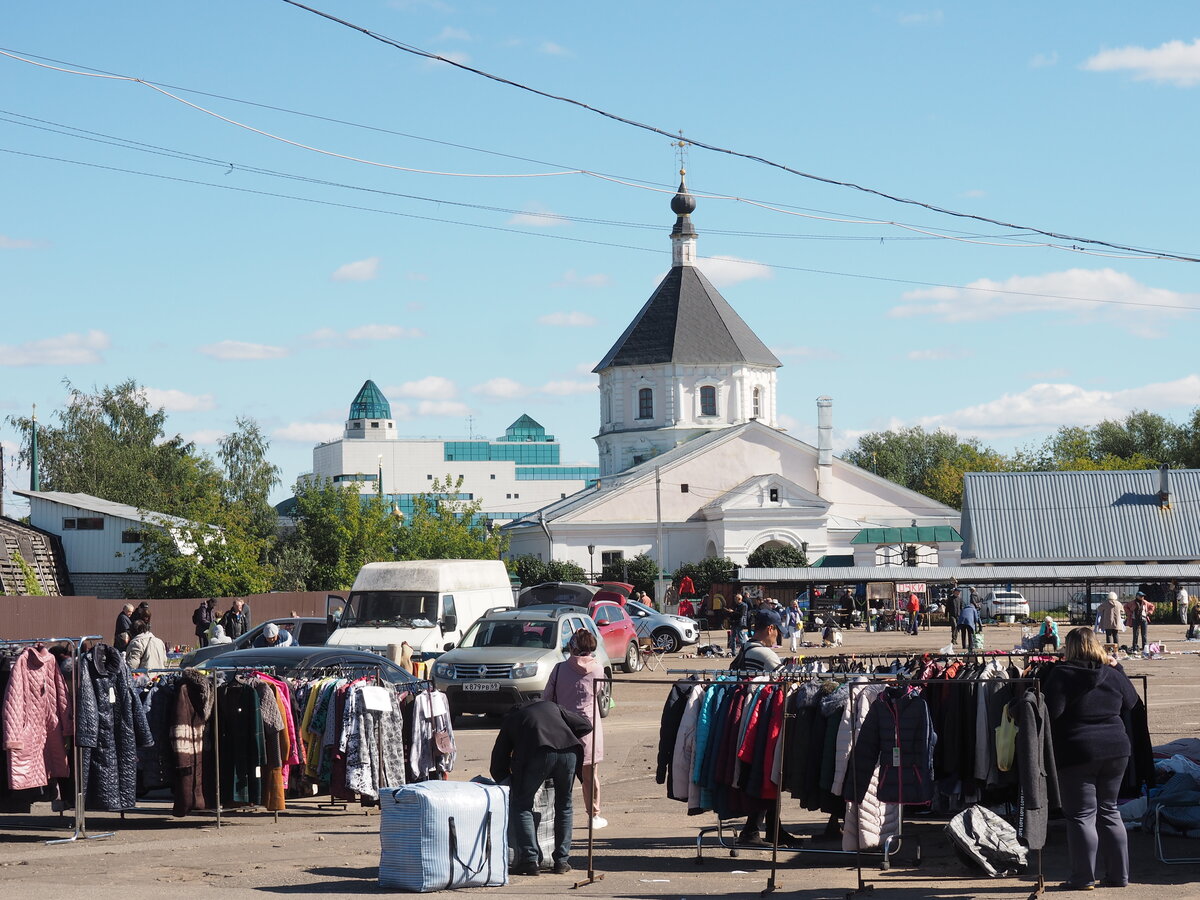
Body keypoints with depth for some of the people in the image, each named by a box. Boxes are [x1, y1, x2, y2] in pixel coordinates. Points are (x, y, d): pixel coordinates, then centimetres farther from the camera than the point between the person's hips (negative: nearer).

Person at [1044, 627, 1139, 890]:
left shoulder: (1061, 674, -12)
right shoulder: (1113, 674, 2)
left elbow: (1051, 711, -18)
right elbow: (1130, 702, 18)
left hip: (1078, 753, -5)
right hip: (1116, 749, 5)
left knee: (1081, 814, 2)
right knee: (1108, 810, 15)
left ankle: (1083, 877, 3)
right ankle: (1119, 875, 16)